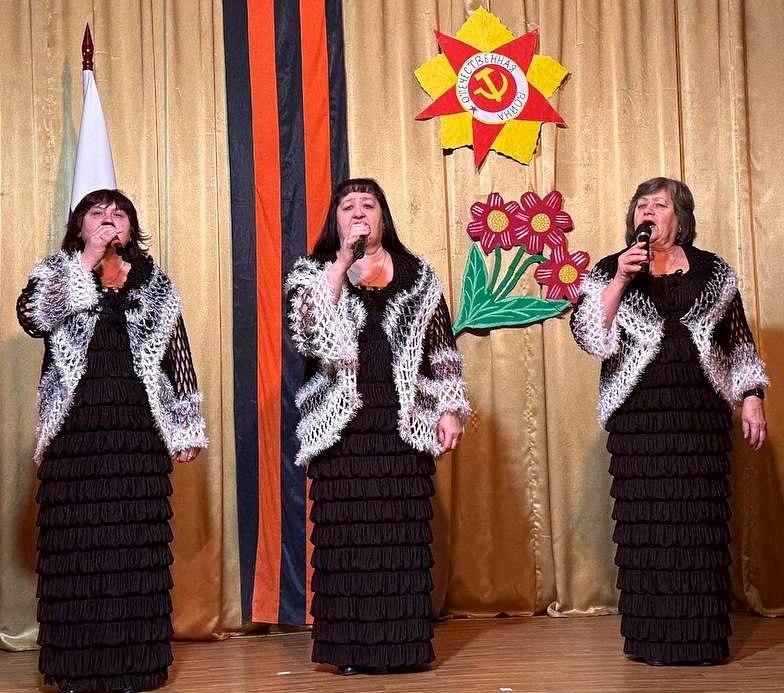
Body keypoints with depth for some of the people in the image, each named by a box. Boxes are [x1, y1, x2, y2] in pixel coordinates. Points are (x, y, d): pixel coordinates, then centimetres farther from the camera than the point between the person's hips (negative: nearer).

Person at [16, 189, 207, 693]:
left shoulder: (153, 282, 15)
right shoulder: (58, 273, 9)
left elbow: (177, 355, 13)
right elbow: (32, 317, -12)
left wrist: (187, 428, 9)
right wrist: (87, 260, -11)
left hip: (139, 427, 1)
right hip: (76, 426, -1)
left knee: (137, 544, -1)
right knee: (76, 544, -4)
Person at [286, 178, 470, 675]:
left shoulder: (417, 275, 11)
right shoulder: (314, 272, 7)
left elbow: (443, 350, 11)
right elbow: (310, 335, -11)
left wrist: (449, 409, 2)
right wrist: (342, 263, -12)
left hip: (405, 425, 1)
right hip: (343, 426, -1)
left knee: (404, 533, 1)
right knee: (346, 535, -2)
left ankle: (406, 643, 8)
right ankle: (352, 647, 4)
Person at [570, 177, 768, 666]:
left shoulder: (713, 272, 10)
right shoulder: (611, 270, 7)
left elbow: (739, 343, 13)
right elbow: (589, 336, -6)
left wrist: (751, 398, 6)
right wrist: (620, 279, -13)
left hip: (701, 415, 1)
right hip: (639, 417, -1)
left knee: (702, 522, 0)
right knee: (646, 524, -3)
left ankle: (703, 636, 7)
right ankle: (651, 638, 4)